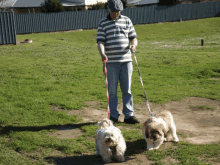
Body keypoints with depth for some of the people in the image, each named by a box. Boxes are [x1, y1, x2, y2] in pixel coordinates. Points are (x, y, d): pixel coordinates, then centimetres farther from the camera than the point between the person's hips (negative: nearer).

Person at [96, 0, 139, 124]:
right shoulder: (103, 23, 5)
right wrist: (102, 54, -22)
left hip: (126, 60, 2)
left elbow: (133, 37, 14)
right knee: (112, 90, 2)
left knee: (127, 89, 4)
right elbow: (100, 41, -3)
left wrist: (133, 44, -9)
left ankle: (129, 115, 10)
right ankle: (114, 115, 11)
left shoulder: (127, 21, 12)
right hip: (111, 62, -2)